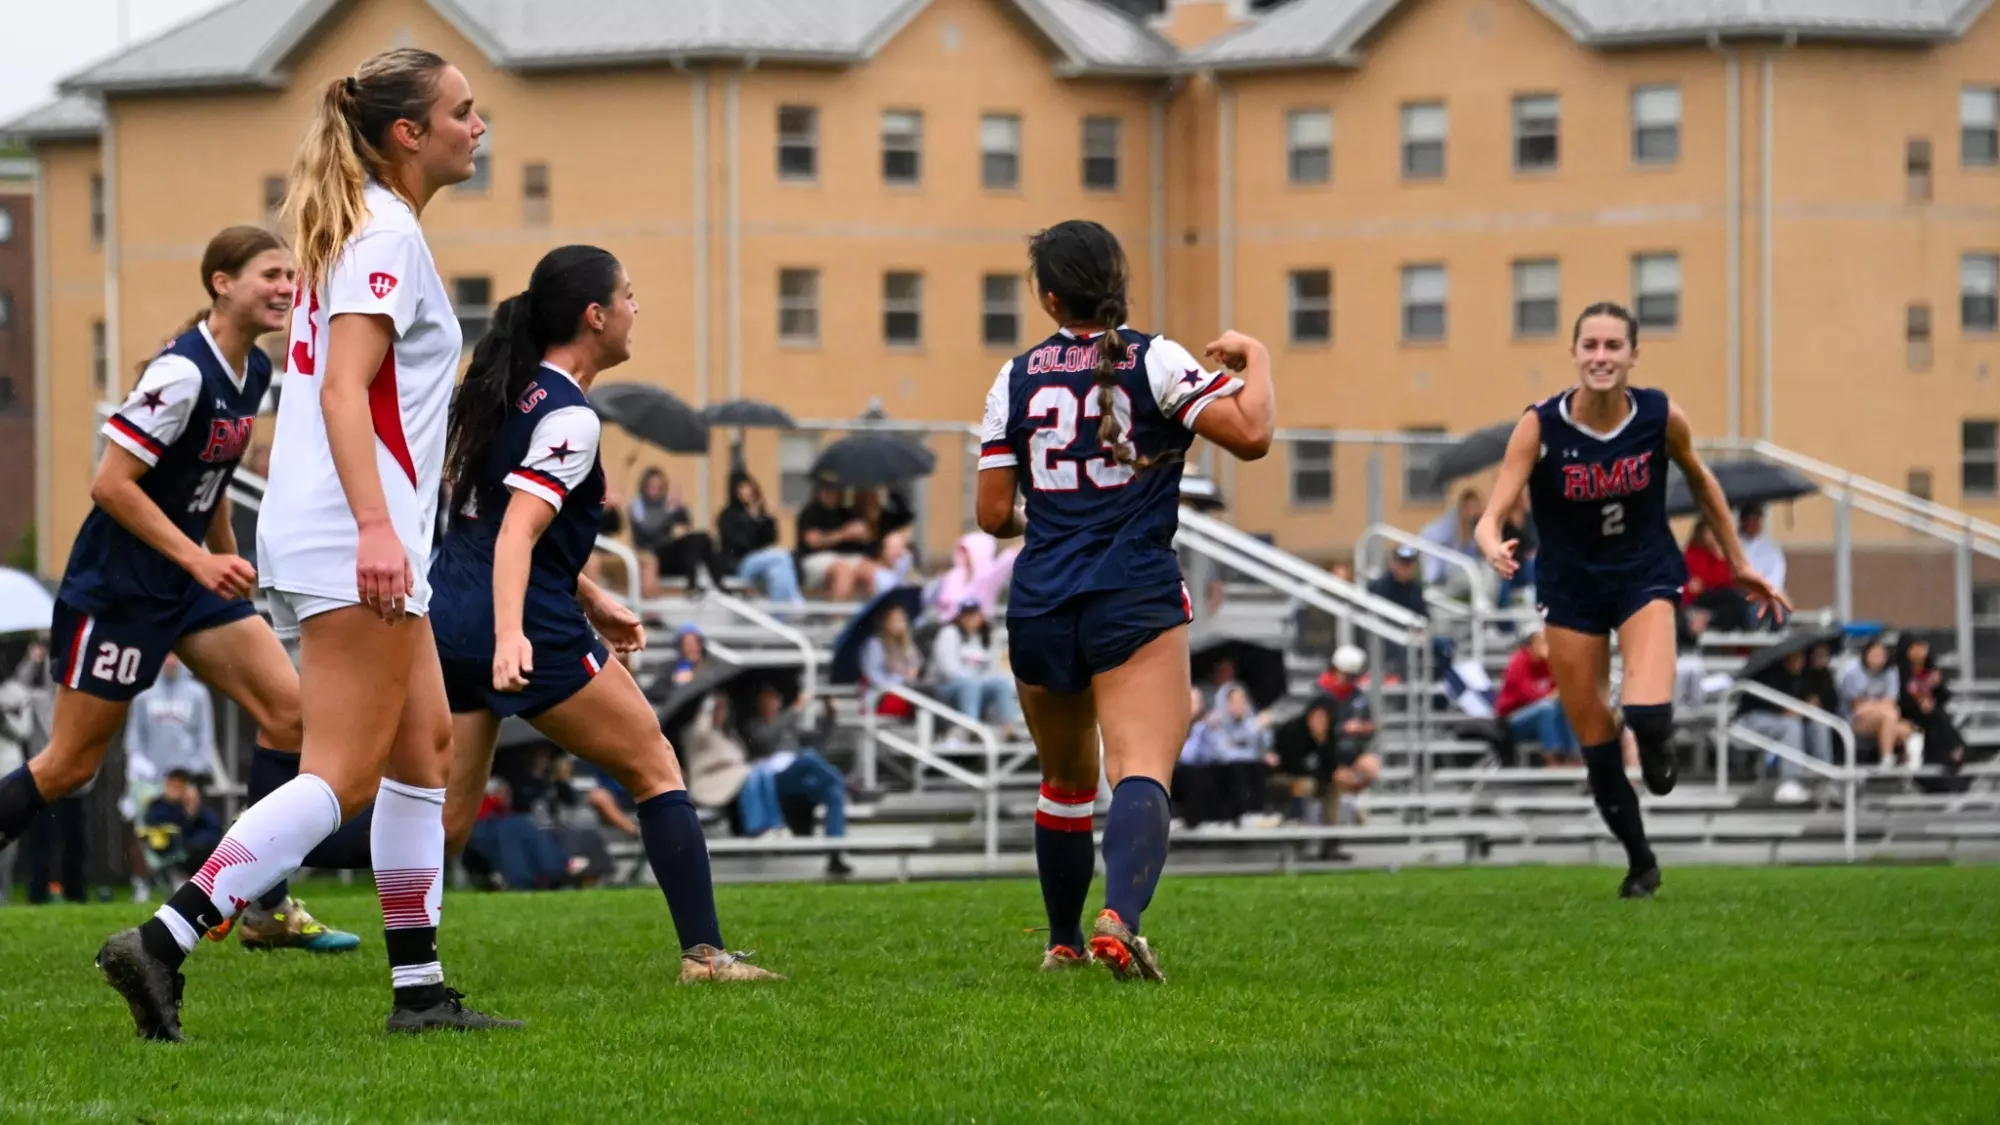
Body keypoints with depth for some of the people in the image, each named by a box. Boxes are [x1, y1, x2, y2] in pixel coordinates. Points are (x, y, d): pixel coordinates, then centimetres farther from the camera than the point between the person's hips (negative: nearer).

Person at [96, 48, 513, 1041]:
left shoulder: (352, 227, 18)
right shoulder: (387, 232, -12)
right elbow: (343, 389, -22)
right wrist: (376, 526, -32)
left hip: (353, 540, 10)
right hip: (352, 540, -10)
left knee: (425, 745, 12)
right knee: (343, 775, -11)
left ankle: (418, 988, 13)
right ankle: (162, 942, -17)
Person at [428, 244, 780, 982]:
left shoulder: (510, 390, 14)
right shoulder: (568, 416, -13)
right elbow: (517, 535, -25)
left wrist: (589, 598, 30)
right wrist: (511, 637, -36)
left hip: (447, 617, 8)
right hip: (534, 632, -8)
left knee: (449, 816, 9)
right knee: (655, 769, 5)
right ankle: (703, 953, 3)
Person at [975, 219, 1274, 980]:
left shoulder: (1017, 379, 6)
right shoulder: (1154, 361, -2)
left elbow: (994, 515, 6)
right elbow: (1251, 434, -11)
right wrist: (1255, 360, 8)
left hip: (1040, 606, 4)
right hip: (1136, 600, -3)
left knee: (1065, 782, 23)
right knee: (1141, 772, -16)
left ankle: (1064, 943, 33)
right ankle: (1118, 918, -41)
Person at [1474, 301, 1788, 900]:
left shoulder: (1661, 417, -14)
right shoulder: (1540, 426, -18)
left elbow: (1700, 481, 6)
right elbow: (1491, 517, -23)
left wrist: (1739, 564, 11)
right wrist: (1494, 547, -47)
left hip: (1645, 574, -1)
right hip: (1571, 585, 1)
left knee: (1647, 712, -26)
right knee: (1594, 741, 5)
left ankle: (1657, 742, 12)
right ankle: (1640, 862, 25)